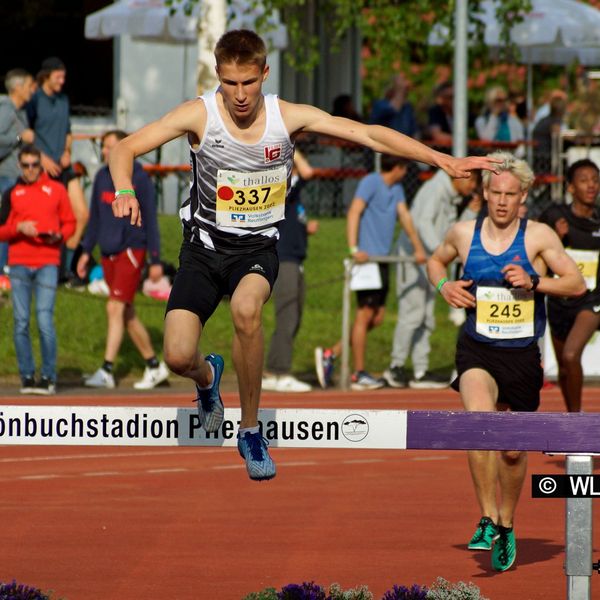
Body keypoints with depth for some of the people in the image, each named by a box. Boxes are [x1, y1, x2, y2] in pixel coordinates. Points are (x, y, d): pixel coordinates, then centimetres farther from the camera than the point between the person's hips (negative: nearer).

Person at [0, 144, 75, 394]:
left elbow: (70, 223, 11)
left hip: (47, 263, -2)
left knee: (45, 320, -12)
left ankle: (48, 376, -6)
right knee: (21, 322, 0)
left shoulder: (56, 190, 10)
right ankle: (27, 376, 6)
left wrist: (59, 235, -9)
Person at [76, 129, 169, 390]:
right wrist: (86, 251, 15)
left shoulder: (139, 179, -8)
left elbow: (150, 221, -8)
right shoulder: (102, 177, 10)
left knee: (115, 308, -14)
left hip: (131, 251, -7)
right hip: (108, 254, 7)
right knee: (127, 314, 11)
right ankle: (154, 366, 22)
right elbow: (95, 217, 18)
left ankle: (107, 371, -16)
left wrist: (155, 260, -10)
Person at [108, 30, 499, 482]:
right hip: (204, 246, 0)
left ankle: (251, 430, -14)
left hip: (257, 247, 0)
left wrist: (444, 161, -12)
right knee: (178, 357, -17)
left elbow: (369, 134, -7)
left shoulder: (289, 117, -8)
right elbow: (125, 148, -10)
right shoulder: (200, 114, -11)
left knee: (246, 308, -35)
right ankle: (208, 377, 27)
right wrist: (125, 191, -32)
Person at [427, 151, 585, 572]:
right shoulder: (464, 233, 1)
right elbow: (436, 261, 21)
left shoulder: (538, 236, -5)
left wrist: (534, 283, -20)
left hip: (522, 353, 0)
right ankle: (488, 520, -20)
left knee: (513, 449, 9)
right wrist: (444, 286, 0)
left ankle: (506, 524, 35)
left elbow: (577, 284, -5)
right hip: (477, 351, 0)